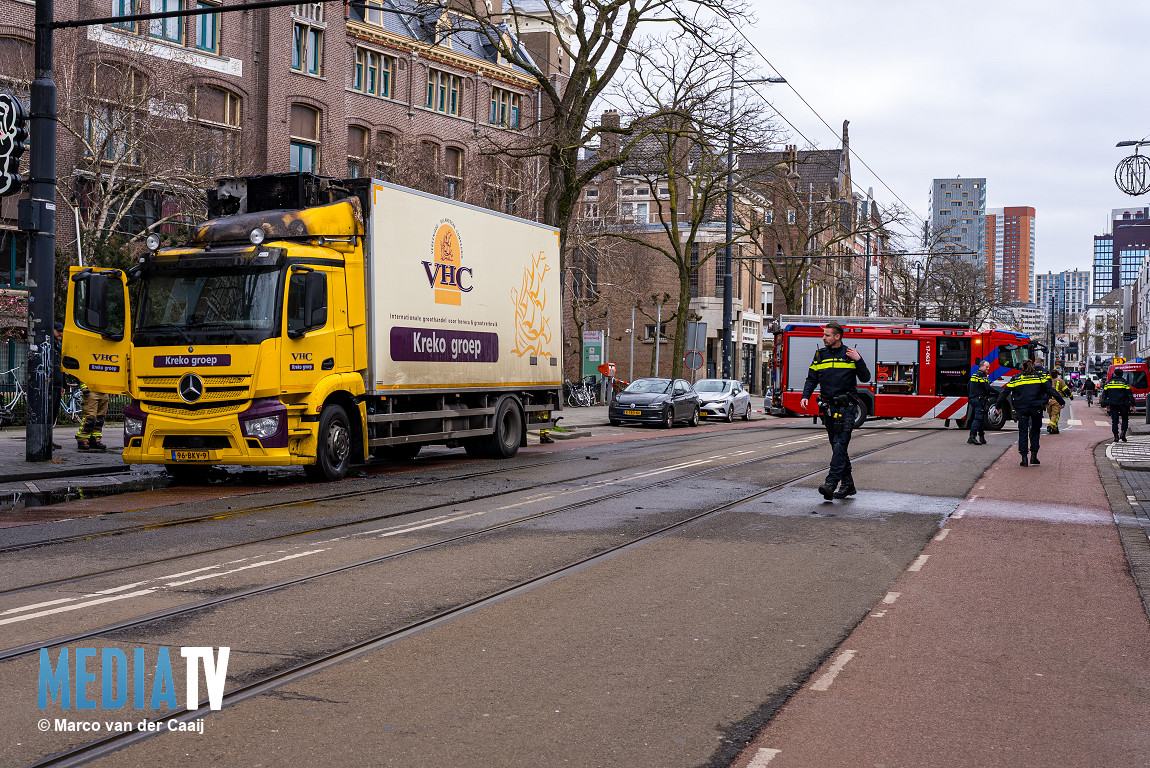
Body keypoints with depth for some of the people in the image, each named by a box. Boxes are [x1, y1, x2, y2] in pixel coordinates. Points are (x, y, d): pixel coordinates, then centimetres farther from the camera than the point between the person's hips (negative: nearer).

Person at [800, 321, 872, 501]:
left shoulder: (850, 354, 2)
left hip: (846, 406, -5)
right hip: (828, 407, 5)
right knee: (836, 445, 8)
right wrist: (805, 396, -4)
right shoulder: (820, 355, 13)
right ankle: (848, 484, 16)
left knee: (840, 443, -15)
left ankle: (831, 482, -24)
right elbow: (811, 379, 12)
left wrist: (858, 360, -14)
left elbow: (865, 378, 0)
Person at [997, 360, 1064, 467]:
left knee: (1023, 433, 4)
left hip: (1021, 409, 0)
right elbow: (1050, 390, 2)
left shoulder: (1015, 379, 7)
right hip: (1036, 408, 0)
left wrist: (999, 406, 20)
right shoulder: (1040, 377, 6)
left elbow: (1005, 393, 9)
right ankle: (1034, 456, 8)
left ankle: (1024, 458, -1)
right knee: (1035, 431, 14)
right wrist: (1061, 401, 8)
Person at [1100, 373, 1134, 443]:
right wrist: (1133, 405, -1)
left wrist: (1105, 404, 18)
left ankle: (1116, 436, -1)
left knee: (1114, 421, 5)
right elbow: (1130, 394, -4)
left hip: (1113, 405, 1)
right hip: (1123, 405, -1)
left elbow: (1104, 394, 10)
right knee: (1125, 419, 13)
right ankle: (1123, 433, -4)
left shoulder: (1108, 383, 6)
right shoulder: (1124, 383, -2)